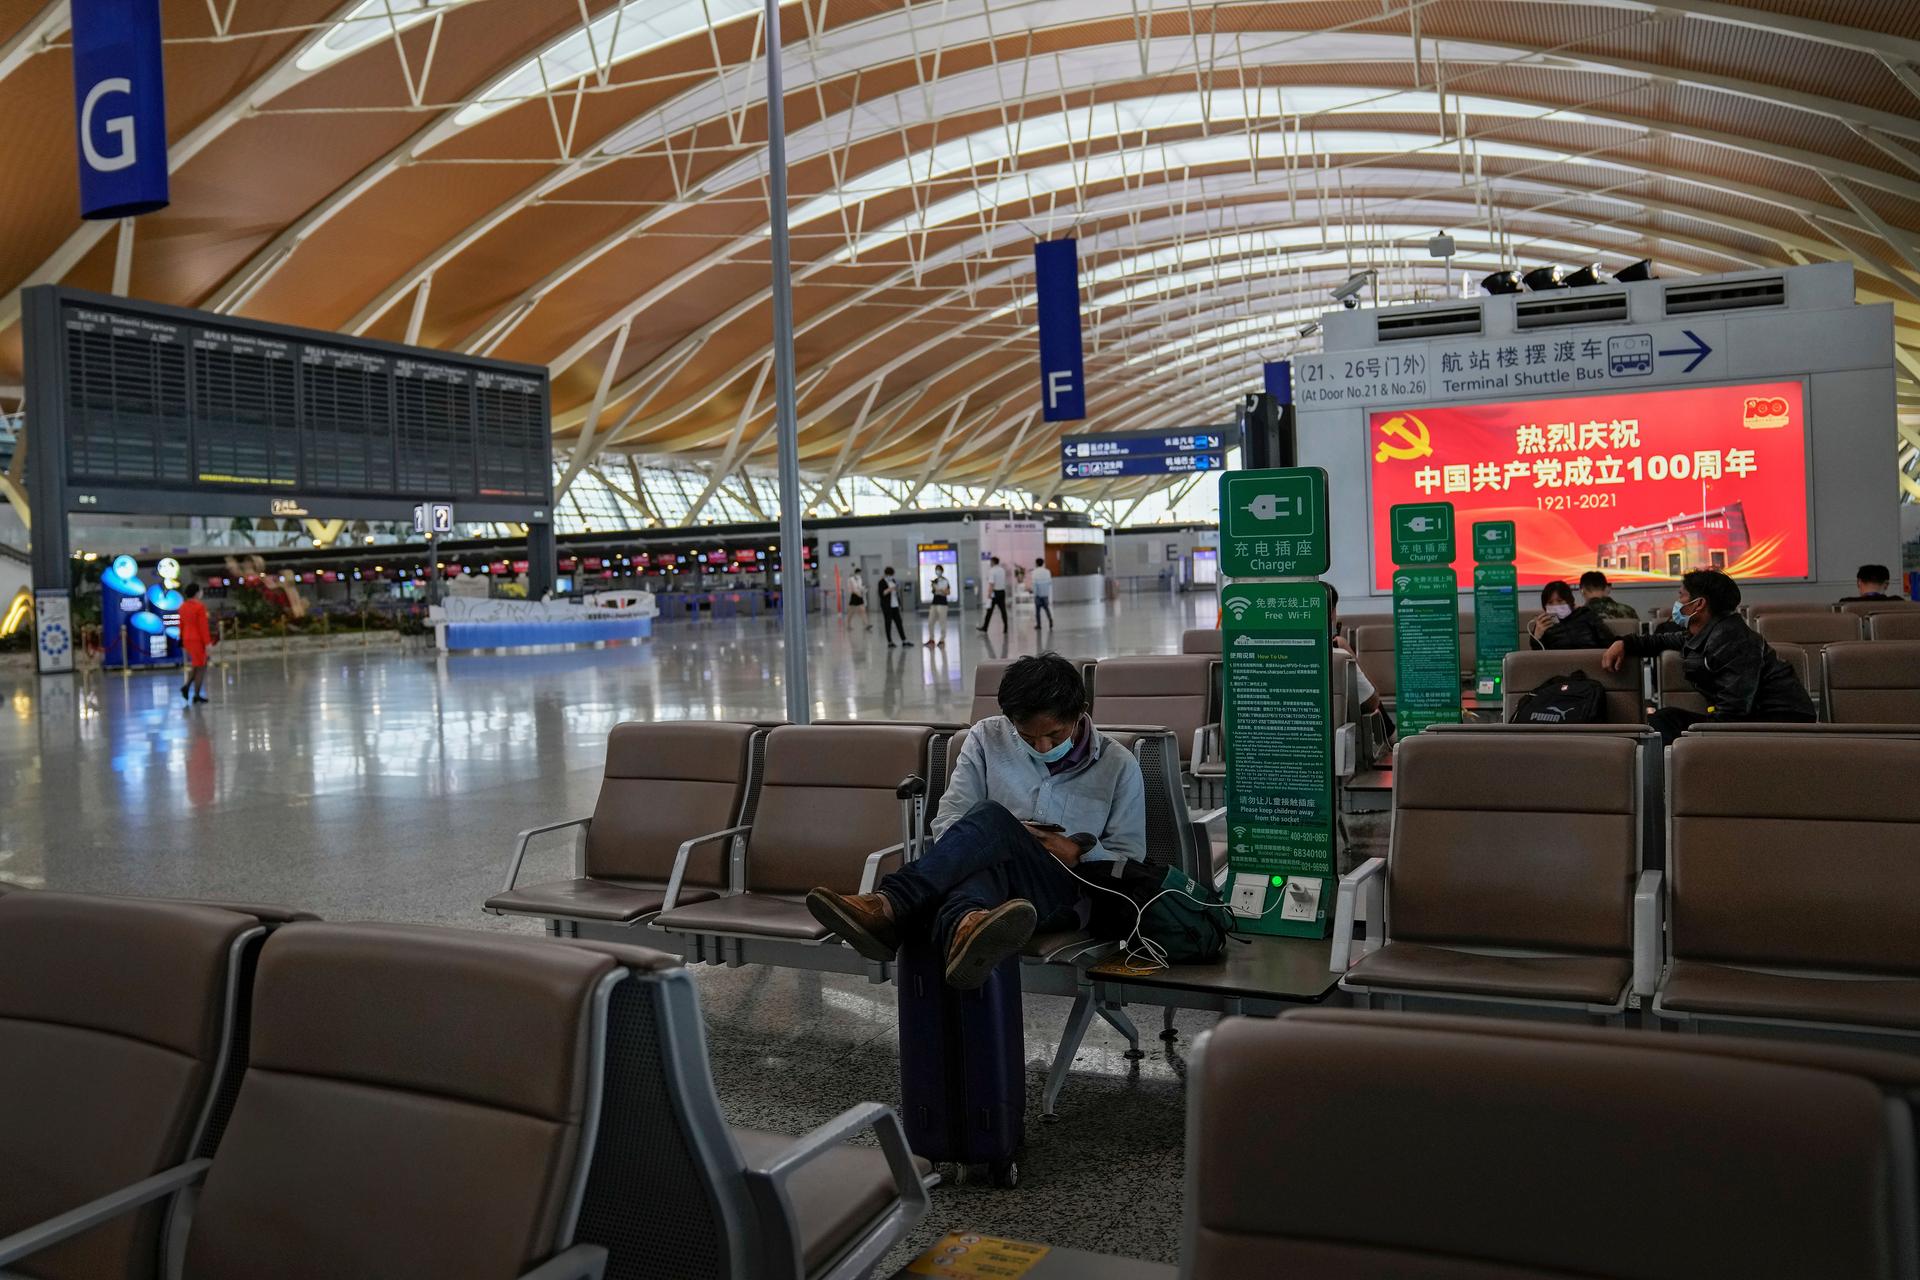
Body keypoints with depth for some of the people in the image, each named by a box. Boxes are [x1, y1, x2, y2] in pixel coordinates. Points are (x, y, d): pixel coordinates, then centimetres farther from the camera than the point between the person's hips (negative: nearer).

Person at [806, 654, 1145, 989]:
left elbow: (1130, 860, 12)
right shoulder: (987, 738, 13)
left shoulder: (1118, 766, 9)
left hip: (1064, 895, -2)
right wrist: (1009, 841, -10)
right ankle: (964, 925, -75)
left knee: (991, 817, -34)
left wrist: (1077, 854, -8)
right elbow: (947, 820, 10)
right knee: (984, 868, -40)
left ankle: (892, 906, -51)